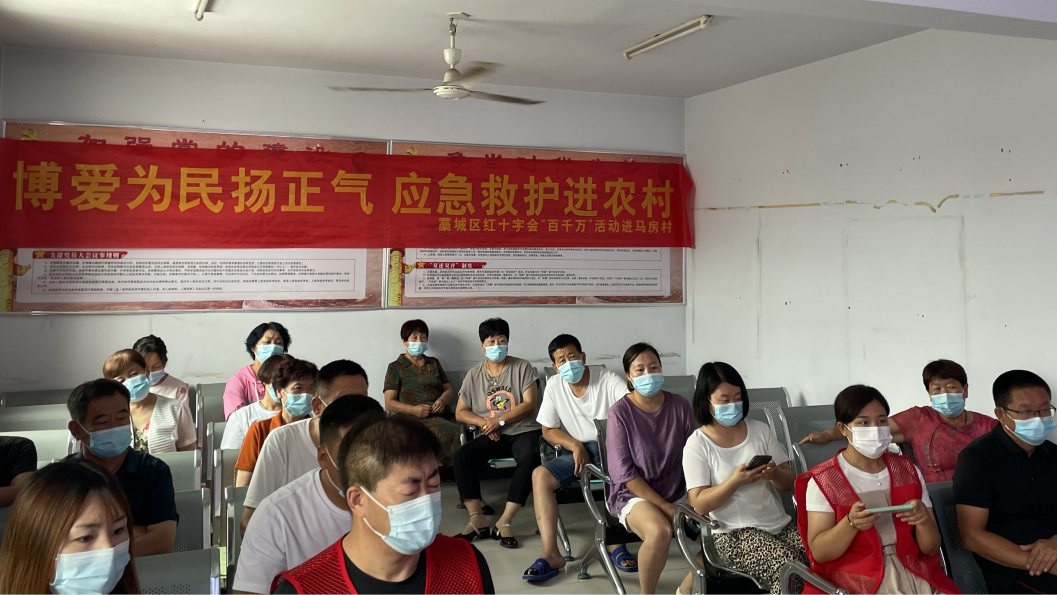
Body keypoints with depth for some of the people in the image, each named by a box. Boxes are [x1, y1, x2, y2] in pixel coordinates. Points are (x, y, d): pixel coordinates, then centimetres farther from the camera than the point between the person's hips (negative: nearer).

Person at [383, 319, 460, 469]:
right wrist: (414, 409, -16)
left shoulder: (434, 363, 24)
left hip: (441, 415, 4)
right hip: (414, 419, -4)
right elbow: (389, 403, 2)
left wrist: (442, 400, -4)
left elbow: (449, 389, 20)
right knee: (451, 432, -35)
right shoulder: (396, 368, 10)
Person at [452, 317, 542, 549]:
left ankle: (504, 522, -32)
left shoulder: (522, 367, 1)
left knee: (530, 458, -36)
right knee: (462, 455, -26)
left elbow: (529, 404, -7)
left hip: (523, 432, -2)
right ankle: (478, 519, -23)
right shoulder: (474, 375, 8)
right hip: (492, 436, 3)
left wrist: (499, 420, -17)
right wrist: (483, 422, -12)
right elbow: (460, 412, 7)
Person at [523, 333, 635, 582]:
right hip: (577, 450, 3)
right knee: (540, 475, -20)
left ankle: (616, 543, -22)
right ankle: (551, 554, -24)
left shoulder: (608, 379, -10)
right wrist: (575, 446, -13)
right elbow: (548, 430, 5)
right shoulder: (553, 386, 0)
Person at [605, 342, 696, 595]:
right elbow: (624, 473, -12)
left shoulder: (680, 406, 0)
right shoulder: (620, 412, -10)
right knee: (659, 532, -33)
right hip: (633, 494, -4)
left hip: (678, 492, 4)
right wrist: (665, 507, -16)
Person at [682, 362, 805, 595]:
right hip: (734, 532, -4)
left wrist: (775, 474, -16)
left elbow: (789, 482, 7)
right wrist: (736, 481, -24)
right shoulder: (697, 444, -5)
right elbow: (700, 504, -10)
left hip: (780, 523, 5)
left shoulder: (761, 430, 7)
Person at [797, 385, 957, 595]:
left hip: (915, 572, 3)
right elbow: (819, 552, -7)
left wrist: (923, 520, -13)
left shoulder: (908, 470, 10)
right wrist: (851, 523, -24)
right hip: (856, 578, -3)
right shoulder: (823, 479, -3)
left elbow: (931, 549, 9)